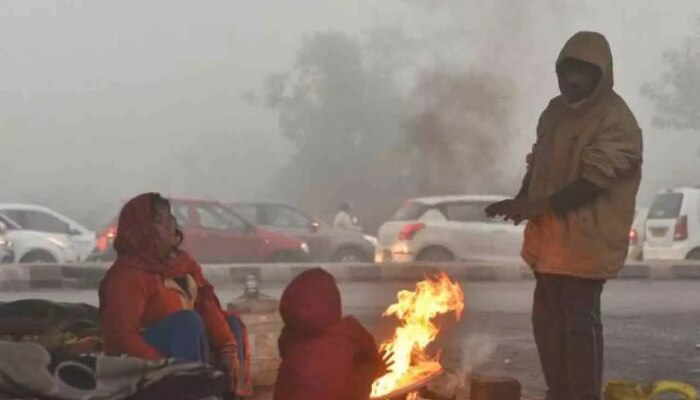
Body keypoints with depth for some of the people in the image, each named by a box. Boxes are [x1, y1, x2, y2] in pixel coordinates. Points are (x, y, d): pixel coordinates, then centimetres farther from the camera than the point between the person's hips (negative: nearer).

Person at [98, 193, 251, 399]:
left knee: (232, 324, 5)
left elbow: (207, 305, 1)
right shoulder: (127, 274, -18)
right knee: (188, 320, -27)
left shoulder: (181, 261, 7)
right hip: (143, 365, -8)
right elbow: (121, 336, -27)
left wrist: (229, 350, -13)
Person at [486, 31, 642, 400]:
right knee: (547, 318, 14)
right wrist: (523, 199, -1)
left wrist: (535, 206, -23)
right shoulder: (555, 111, 11)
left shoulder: (616, 120, -15)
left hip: (587, 238, -8)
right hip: (549, 235, 8)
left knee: (579, 319, -5)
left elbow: (593, 181, -21)